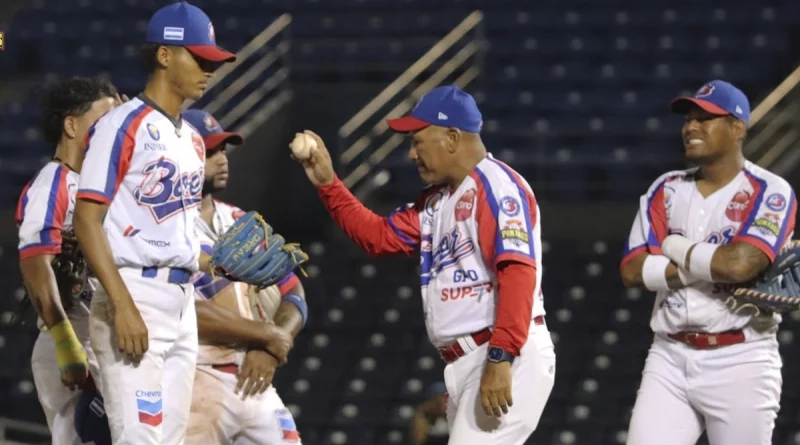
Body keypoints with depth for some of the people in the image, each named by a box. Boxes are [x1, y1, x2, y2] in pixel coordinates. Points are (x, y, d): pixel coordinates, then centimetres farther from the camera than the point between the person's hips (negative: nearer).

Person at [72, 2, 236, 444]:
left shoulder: (192, 140, 18)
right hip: (137, 295, -9)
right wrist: (123, 306, -21)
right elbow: (88, 220, -14)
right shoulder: (122, 125, -7)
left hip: (184, 303, 9)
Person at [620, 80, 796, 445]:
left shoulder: (769, 193, -5)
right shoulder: (666, 191, 10)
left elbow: (740, 264, -22)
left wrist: (675, 246, -6)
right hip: (669, 359, 4)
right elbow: (632, 271, -1)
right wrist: (710, 265, -12)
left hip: (740, 362, -4)